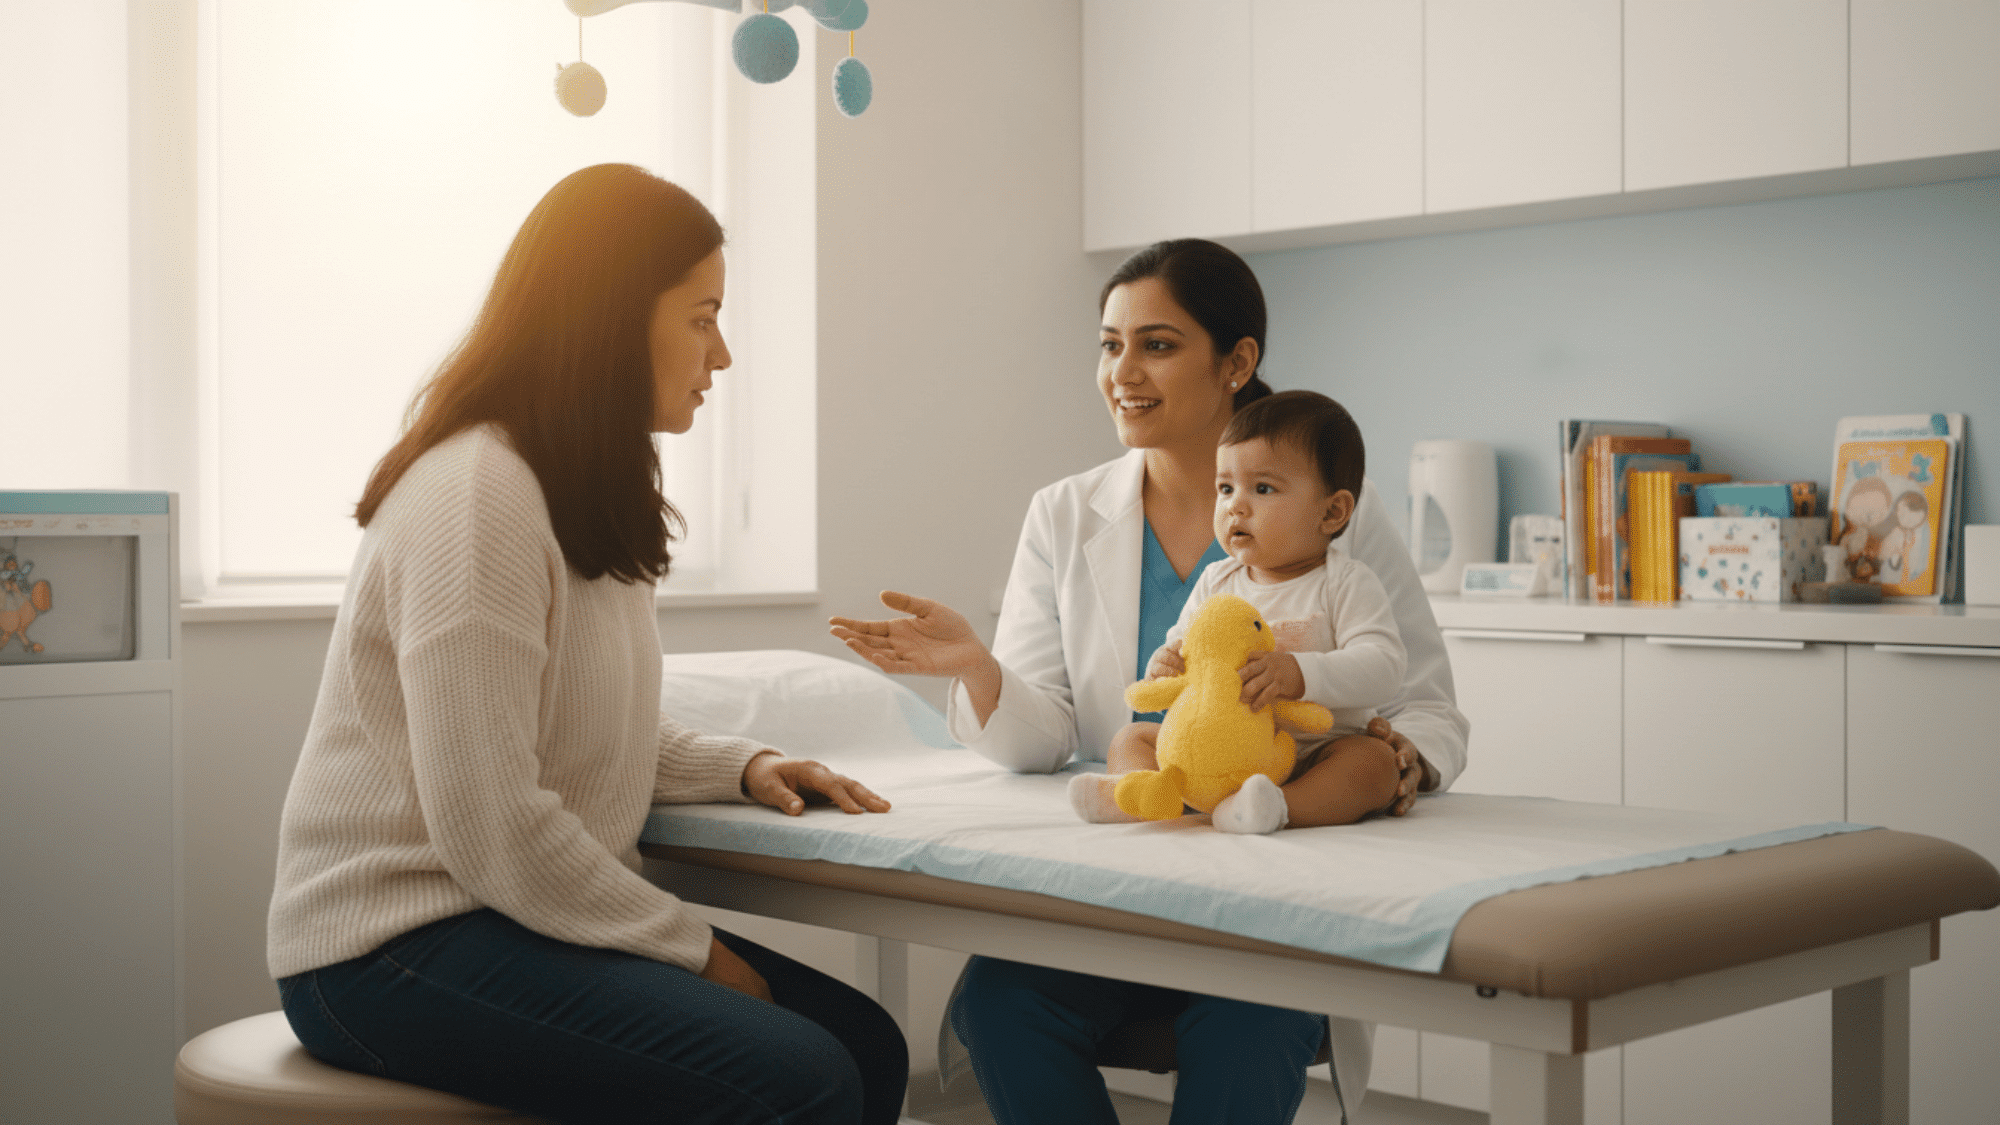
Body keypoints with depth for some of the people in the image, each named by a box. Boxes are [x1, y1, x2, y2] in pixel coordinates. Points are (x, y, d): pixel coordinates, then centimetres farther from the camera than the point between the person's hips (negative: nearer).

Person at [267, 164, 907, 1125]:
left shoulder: (583, 492, 15)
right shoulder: (475, 493, -18)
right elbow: (490, 830, -23)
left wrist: (742, 768, 3)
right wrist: (696, 951, -13)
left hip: (522, 914, 10)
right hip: (394, 948, -10)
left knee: (868, 1044, -5)